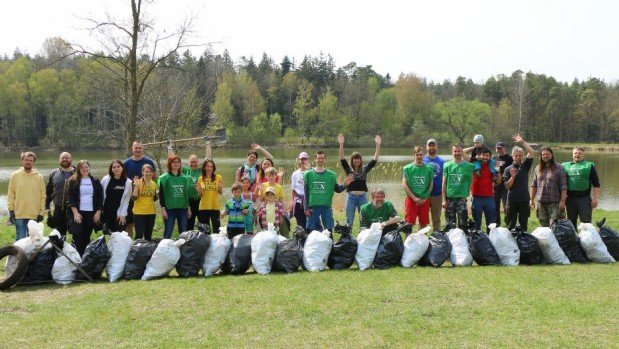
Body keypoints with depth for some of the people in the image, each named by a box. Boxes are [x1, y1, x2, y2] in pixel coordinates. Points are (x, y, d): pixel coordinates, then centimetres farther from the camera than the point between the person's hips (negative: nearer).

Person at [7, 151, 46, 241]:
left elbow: (42, 196, 5)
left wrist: (41, 212, 0)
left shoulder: (39, 177, 3)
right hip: (19, 214, -1)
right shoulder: (15, 176, 2)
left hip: (34, 215, 1)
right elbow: (11, 194, 3)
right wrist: (11, 210, -2)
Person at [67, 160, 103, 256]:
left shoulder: (95, 182, 9)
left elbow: (100, 198, 8)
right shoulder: (74, 181, 4)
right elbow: (71, 198, -2)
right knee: (78, 236, -9)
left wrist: (98, 212, -1)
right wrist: (75, 212, -11)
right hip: (78, 212, -2)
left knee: (87, 237, 5)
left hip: (92, 212, 2)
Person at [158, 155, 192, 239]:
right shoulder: (164, 178, -4)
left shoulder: (184, 178, 9)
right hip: (170, 209, -4)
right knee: (168, 233, 0)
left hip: (183, 208, 4)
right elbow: (161, 194, -6)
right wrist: (163, 209, -11)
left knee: (183, 233, 8)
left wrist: (189, 208, 13)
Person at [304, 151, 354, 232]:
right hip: (313, 207, -1)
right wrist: (306, 208, -2)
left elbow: (337, 189, 10)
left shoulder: (331, 175, 7)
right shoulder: (308, 174, 4)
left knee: (328, 230, 2)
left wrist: (345, 185, -10)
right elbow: (306, 193, 3)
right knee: (311, 230, 3)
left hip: (327, 207, 1)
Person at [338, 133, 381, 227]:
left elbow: (374, 160, -1)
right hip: (351, 197, -1)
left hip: (363, 197, 1)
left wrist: (378, 145, -11)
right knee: (349, 221, 5)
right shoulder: (348, 169, 3)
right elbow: (342, 159, -10)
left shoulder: (365, 169, 6)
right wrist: (341, 145, -23)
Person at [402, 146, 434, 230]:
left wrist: (425, 198, -5)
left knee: (423, 223, 8)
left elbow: (431, 185, 6)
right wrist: (414, 198, -11)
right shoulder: (407, 168, -2)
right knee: (409, 223, -4)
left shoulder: (428, 168, 3)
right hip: (411, 199, -2)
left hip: (424, 200, 2)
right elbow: (404, 185, -5)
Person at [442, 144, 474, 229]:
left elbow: (471, 182, 6)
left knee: (462, 224, -1)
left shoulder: (468, 166, 1)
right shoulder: (447, 165, 4)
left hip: (462, 198, -1)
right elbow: (444, 184, 4)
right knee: (450, 224, 7)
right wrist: (444, 200, 0)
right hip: (449, 198, 1)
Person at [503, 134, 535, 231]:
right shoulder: (508, 169, 3)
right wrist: (512, 177, -19)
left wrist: (522, 142, -7)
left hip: (524, 200, 1)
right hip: (512, 200, -1)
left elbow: (532, 152, -6)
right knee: (510, 225, 4)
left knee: (524, 224, 8)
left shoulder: (525, 166, 6)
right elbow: (507, 186, -3)